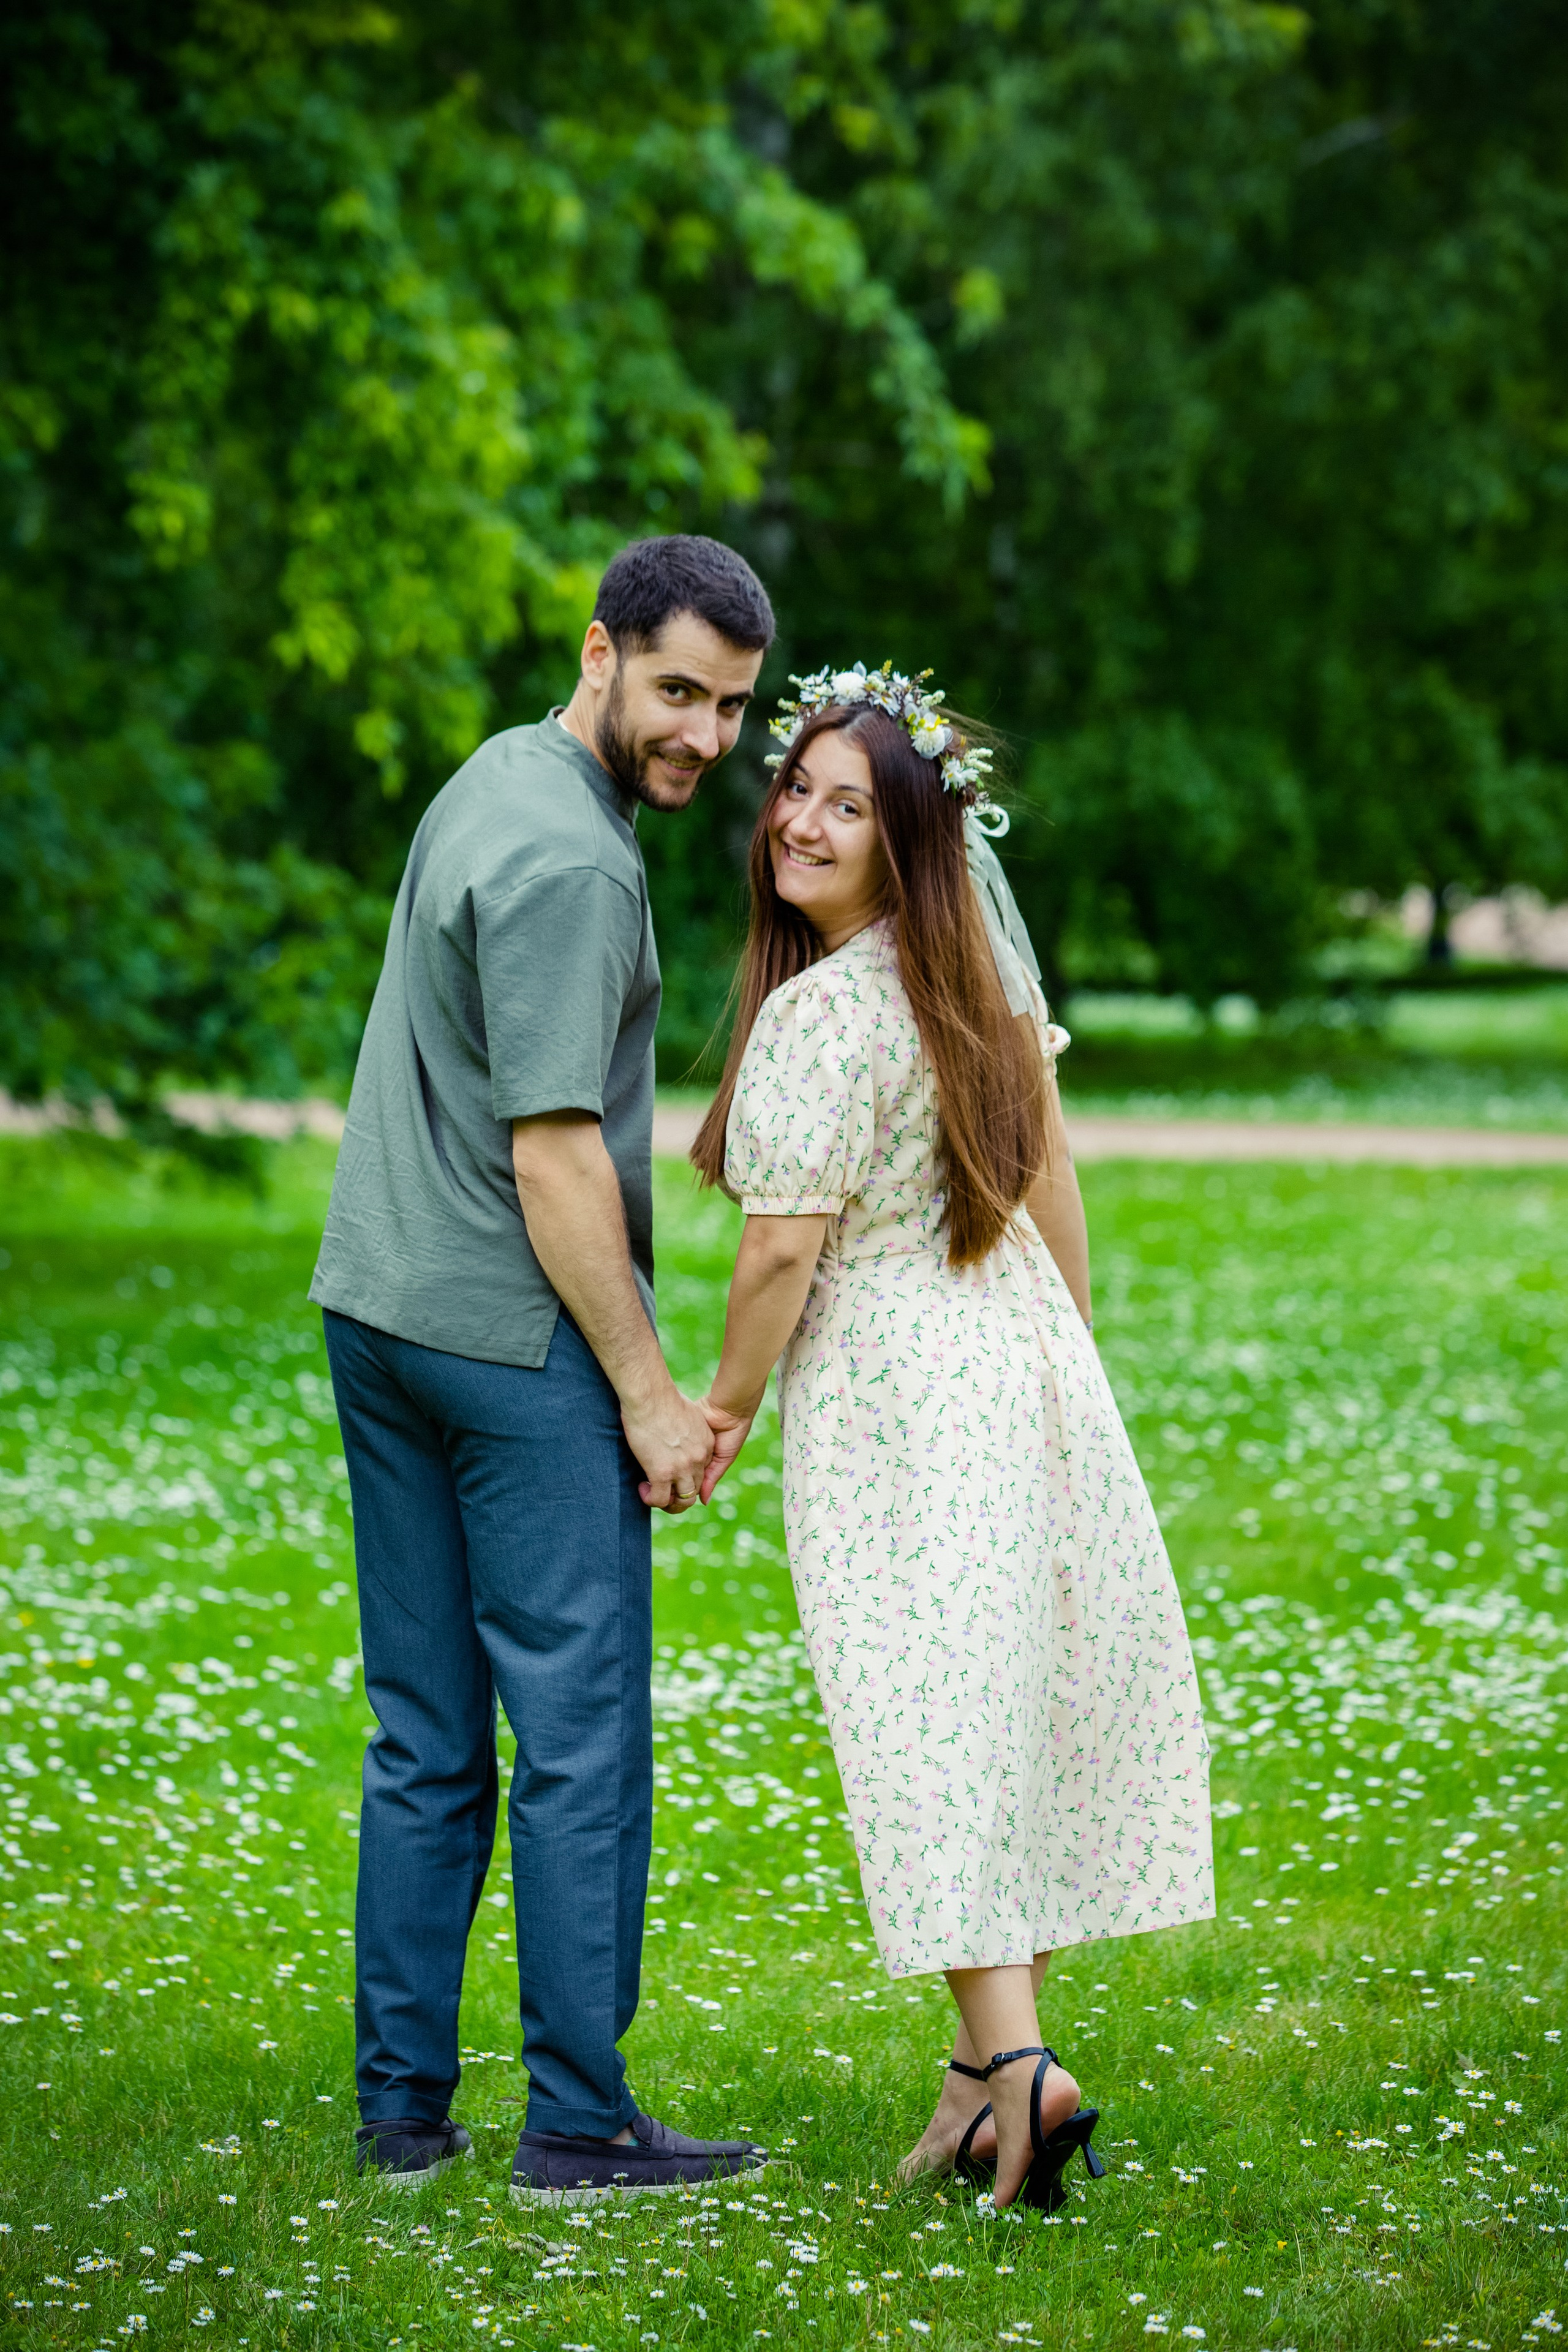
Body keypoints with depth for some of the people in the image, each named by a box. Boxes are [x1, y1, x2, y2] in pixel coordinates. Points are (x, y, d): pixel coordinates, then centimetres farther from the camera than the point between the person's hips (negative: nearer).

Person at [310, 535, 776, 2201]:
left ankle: (403, 2109, 15)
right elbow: (552, 1157, -20)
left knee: (423, 1736, 11)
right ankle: (578, 2125, 1)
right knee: (582, 1735, -3)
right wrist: (649, 1390, -13)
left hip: (380, 1308, 9)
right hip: (516, 1334, -9)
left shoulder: (497, 776, 13)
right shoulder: (566, 864, -17)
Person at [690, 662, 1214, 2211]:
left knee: (931, 1732, -3)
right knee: (1017, 1713, 11)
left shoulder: (817, 1013, -20)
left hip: (890, 1402, -8)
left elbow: (784, 1254, -19)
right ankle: (995, 2052, 20)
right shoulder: (983, 966, 6)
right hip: (1029, 1379, 8)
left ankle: (1010, 2062, -11)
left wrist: (726, 1411, -4)